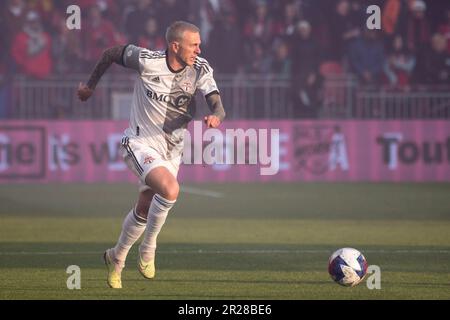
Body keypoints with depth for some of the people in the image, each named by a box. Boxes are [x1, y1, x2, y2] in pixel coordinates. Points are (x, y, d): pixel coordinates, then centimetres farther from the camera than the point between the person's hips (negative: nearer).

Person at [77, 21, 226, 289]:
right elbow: (112, 53, 1)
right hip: (142, 142, -5)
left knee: (145, 210, 13)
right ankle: (147, 251, -8)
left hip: (172, 149, 5)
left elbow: (218, 105, -18)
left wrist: (215, 117, -43)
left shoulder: (201, 69, -9)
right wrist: (91, 85, 14)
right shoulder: (147, 60, -17)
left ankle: (117, 258, 38)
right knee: (170, 190, -28)